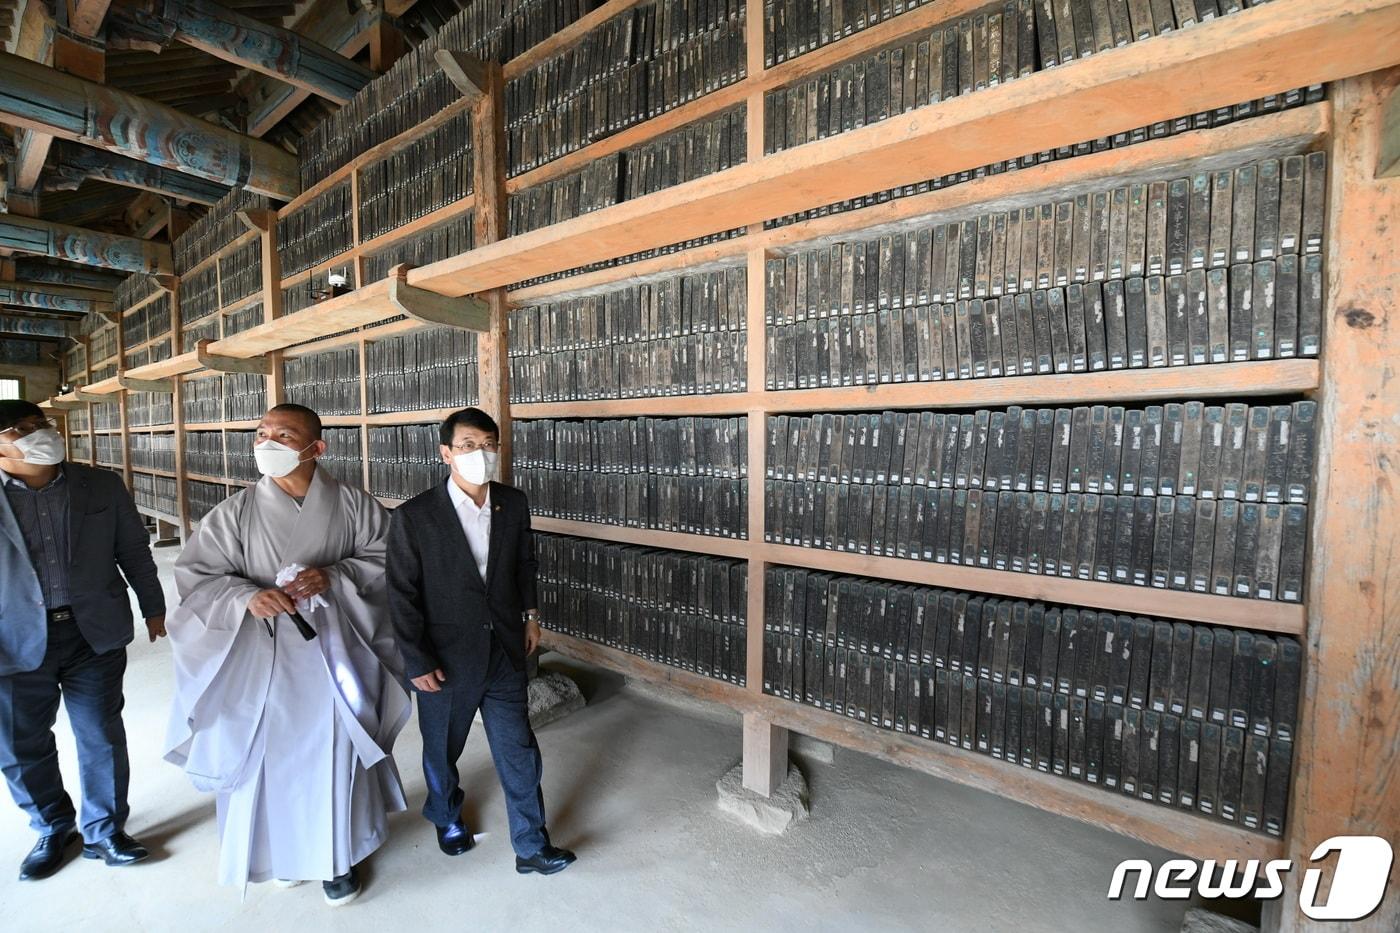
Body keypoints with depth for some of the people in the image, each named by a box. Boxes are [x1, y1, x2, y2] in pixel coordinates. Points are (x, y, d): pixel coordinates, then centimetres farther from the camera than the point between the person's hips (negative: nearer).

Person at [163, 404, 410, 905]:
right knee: (272, 753, 13)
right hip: (265, 656, 1)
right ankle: (282, 847, 43)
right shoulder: (236, 512, -4)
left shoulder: (352, 504, -7)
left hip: (333, 653, -1)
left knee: (334, 754, 11)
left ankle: (338, 854, 35)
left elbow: (386, 555, -2)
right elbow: (194, 574, -1)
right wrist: (247, 596, -20)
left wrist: (334, 575, -18)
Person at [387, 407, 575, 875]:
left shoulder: (514, 503, -5)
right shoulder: (413, 517, -16)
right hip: (446, 660, -2)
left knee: (519, 753, 10)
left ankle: (531, 846, 30)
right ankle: (446, 817, 53)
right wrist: (417, 662, -9)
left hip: (505, 653, 2)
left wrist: (529, 614, 12)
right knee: (442, 749, 23)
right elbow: (402, 596, -11)